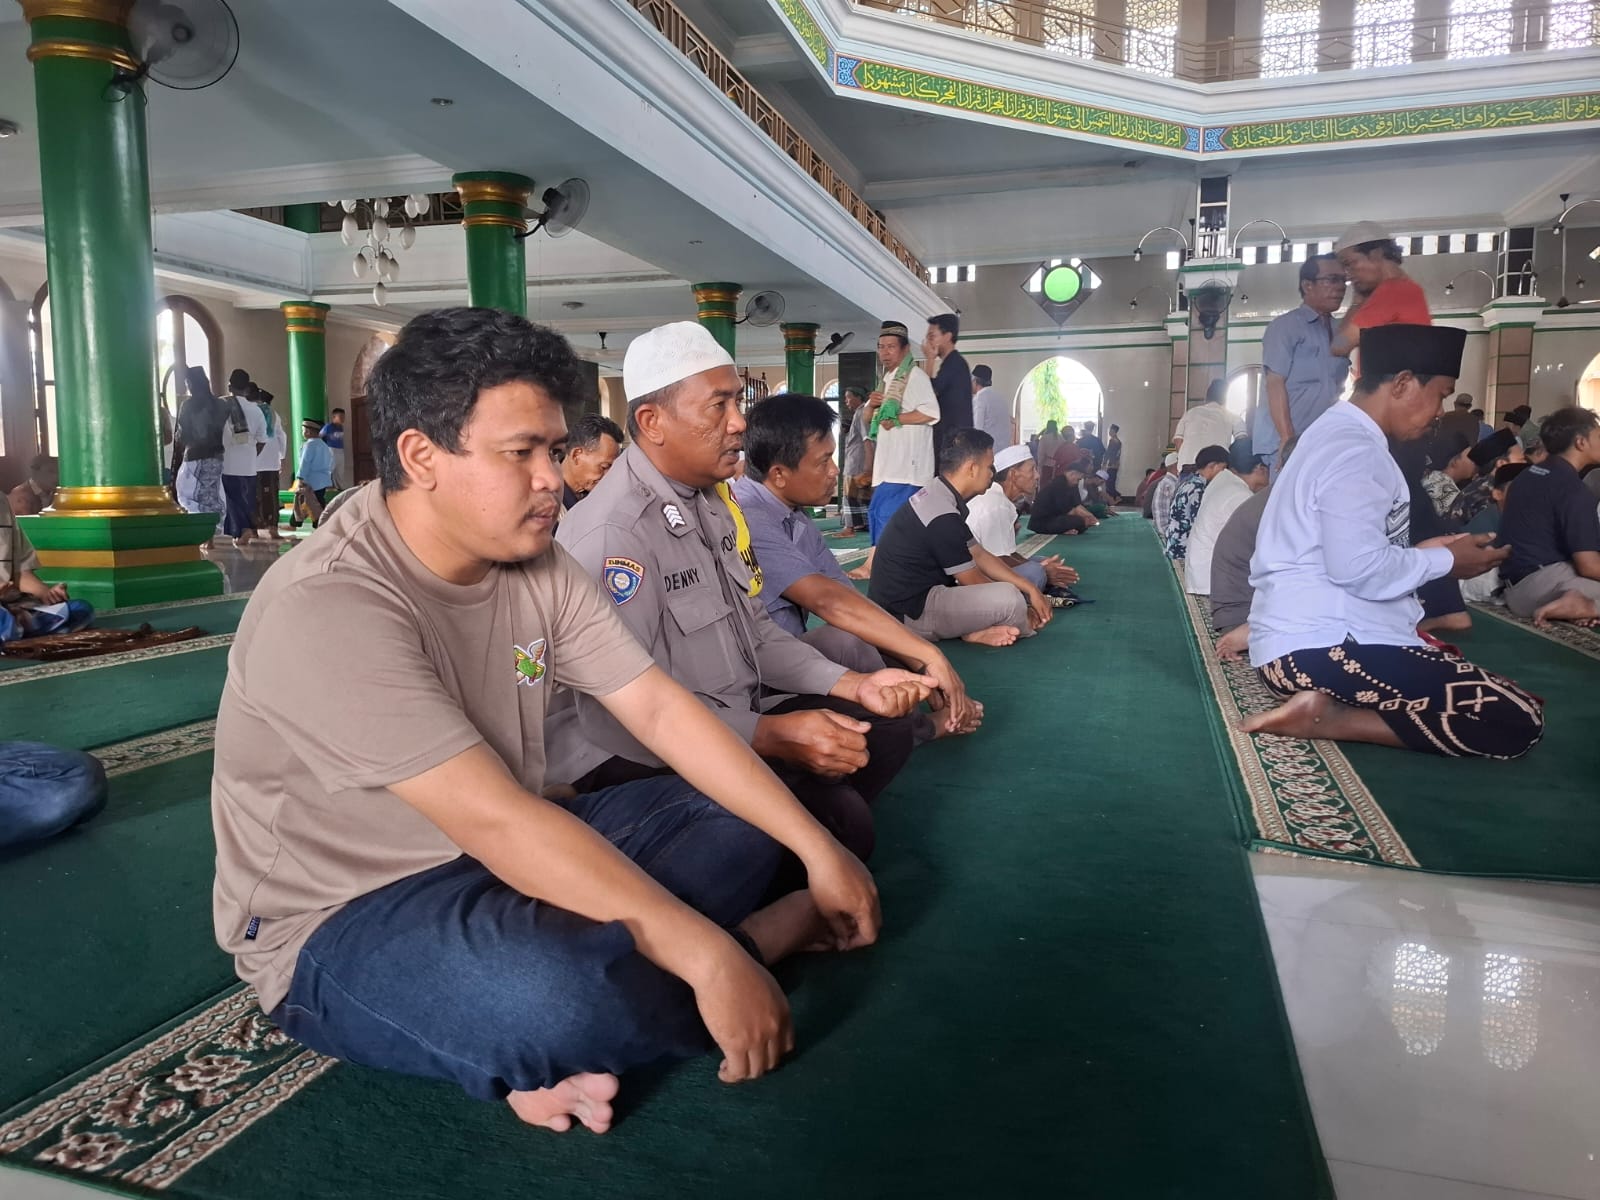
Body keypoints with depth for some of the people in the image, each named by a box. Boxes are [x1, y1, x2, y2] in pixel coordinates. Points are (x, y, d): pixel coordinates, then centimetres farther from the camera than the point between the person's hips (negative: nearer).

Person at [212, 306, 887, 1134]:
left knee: (739, 825, 0)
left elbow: (661, 710, -4)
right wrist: (708, 957, -34)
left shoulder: (540, 570, -2)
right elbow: (493, 820, -33)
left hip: (506, 862, 8)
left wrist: (818, 848, -9)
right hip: (341, 921, -8)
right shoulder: (327, 607, -26)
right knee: (559, 995, -38)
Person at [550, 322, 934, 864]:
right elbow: (620, 710, -28)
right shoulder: (611, 533, -24)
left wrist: (854, 684, -1)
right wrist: (770, 736, -28)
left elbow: (755, 632, 12)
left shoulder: (715, 500, 8)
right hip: (639, 759, -10)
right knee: (839, 819, -25)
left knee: (887, 727, 8)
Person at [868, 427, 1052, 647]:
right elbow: (972, 581, -13)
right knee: (1009, 598, -24)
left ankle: (974, 630, -4)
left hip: (909, 598, 11)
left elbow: (979, 555, 14)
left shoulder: (938, 497, 10)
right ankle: (976, 632, 5)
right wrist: (1021, 609, 1)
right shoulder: (943, 515, -22)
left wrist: (1030, 589, 6)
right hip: (908, 612, -11)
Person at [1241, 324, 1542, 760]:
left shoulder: (1338, 434, 18)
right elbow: (1359, 569, -23)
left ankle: (1327, 705, 3)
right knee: (1517, 721, -13)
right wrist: (1445, 560, -7)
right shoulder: (1354, 449, -14)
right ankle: (1328, 718, -14)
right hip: (1320, 648, -11)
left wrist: (1422, 553, 17)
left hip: (1310, 636, 11)